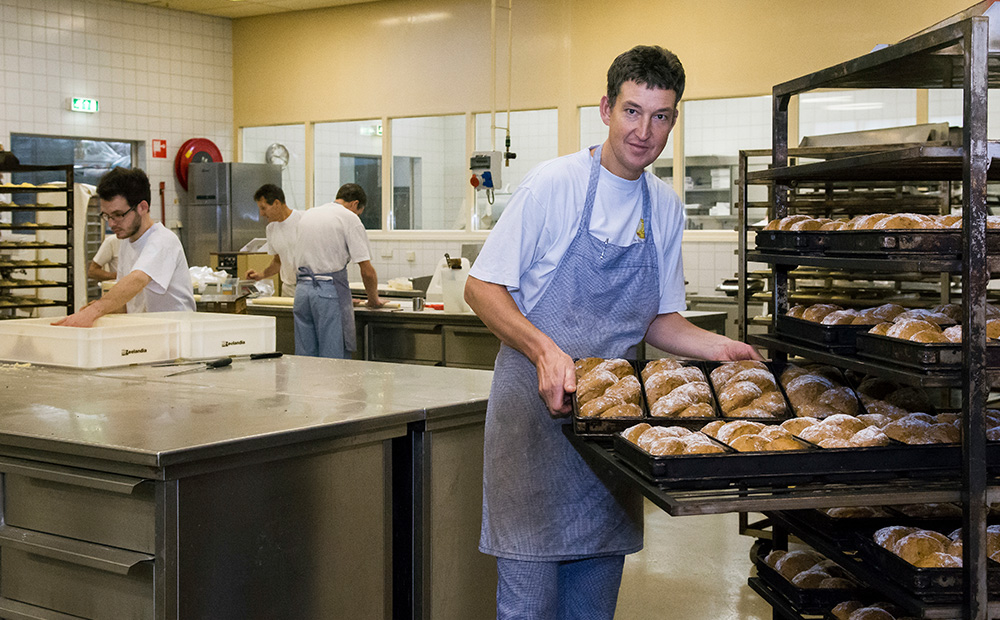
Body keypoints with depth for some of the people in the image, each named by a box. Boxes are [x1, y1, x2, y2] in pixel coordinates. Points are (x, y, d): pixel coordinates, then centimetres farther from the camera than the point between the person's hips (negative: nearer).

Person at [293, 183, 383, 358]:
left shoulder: (308, 215, 17)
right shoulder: (350, 219, -4)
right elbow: (367, 271, -9)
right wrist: (374, 299, 9)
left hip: (302, 289, 6)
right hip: (330, 291, -6)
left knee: (305, 357, 10)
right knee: (333, 357, -2)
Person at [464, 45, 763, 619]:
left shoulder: (666, 208, 8)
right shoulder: (556, 183, -9)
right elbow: (482, 287, -9)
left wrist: (717, 346, -4)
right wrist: (545, 350, -24)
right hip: (535, 405, -5)